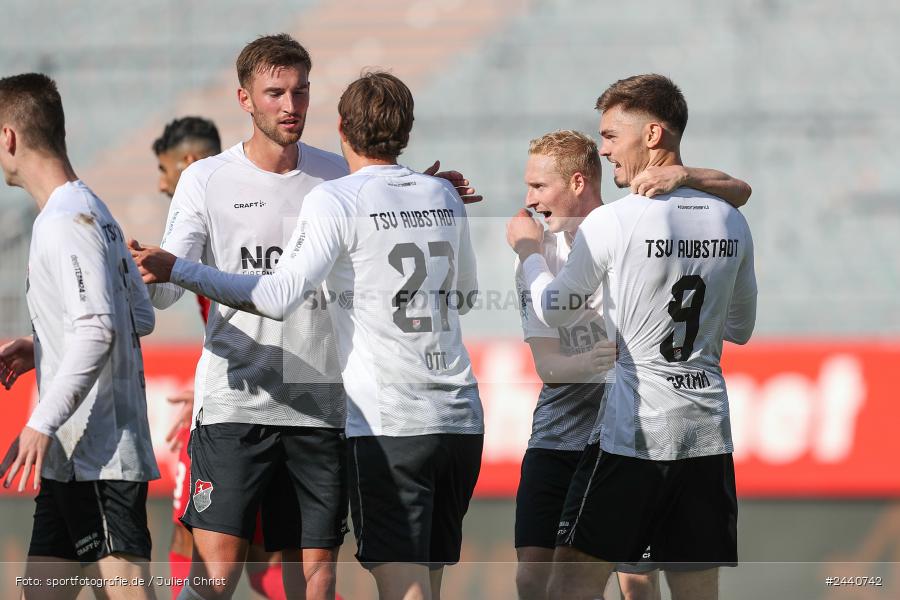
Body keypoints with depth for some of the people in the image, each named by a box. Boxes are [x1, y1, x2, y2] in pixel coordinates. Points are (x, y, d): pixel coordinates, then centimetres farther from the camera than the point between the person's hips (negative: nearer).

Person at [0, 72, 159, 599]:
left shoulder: (66, 221, -14)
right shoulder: (93, 211, 18)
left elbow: (97, 330, -24)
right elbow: (141, 318, 22)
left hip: (100, 455, -10)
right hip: (74, 458, 10)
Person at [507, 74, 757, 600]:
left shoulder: (611, 224, -10)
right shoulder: (732, 224, 6)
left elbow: (555, 311, 5)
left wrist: (529, 251, 23)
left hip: (631, 432, -5)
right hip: (709, 433, 5)